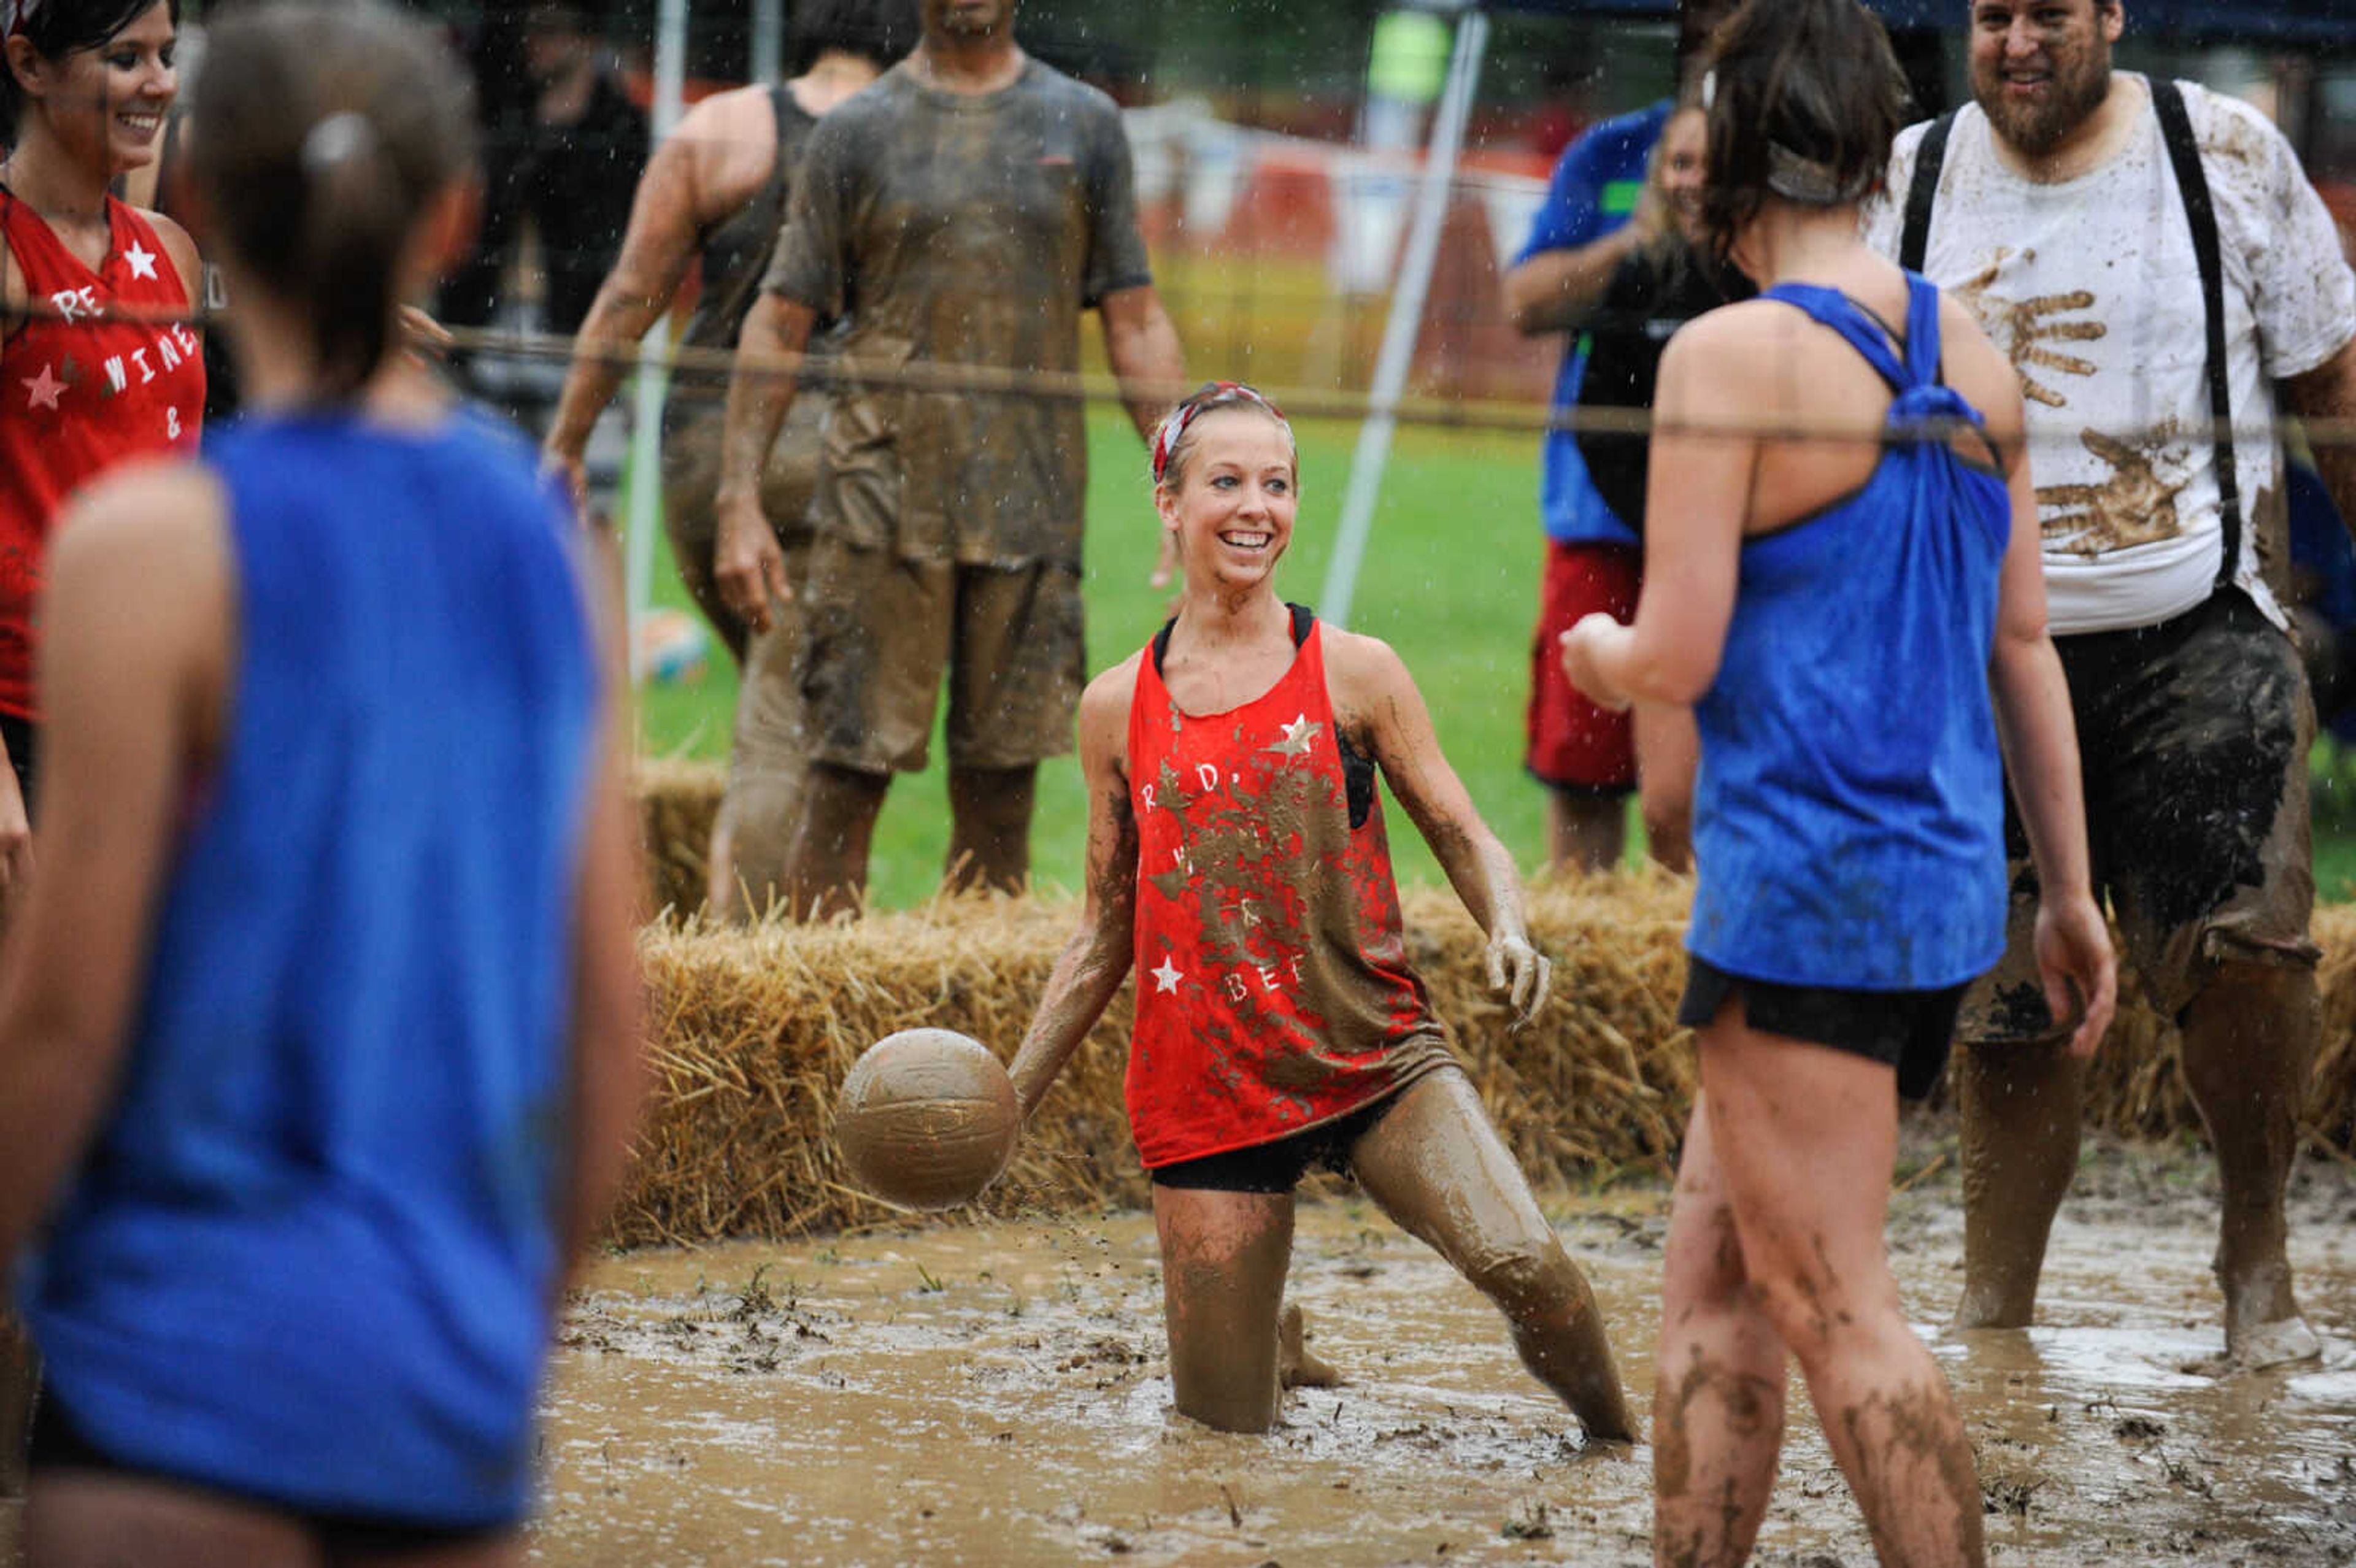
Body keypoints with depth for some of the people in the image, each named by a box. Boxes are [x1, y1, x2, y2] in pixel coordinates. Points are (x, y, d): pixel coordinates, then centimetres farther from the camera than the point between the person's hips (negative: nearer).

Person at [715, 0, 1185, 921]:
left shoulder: (1085, 127, 10)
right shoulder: (857, 134, 5)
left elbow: (1136, 326, 11)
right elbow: (779, 326, 5)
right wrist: (739, 505, -4)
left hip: (1032, 507, 2)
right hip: (883, 499, -2)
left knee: (1001, 780, 4)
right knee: (849, 777, -5)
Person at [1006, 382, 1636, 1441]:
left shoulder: (1354, 675, 1)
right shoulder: (1118, 709, 6)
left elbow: (1463, 835, 4)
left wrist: (1509, 932, -18)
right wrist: (1010, 1095, 11)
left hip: (1375, 1055, -1)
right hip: (1204, 1085, 1)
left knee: (1524, 1265, -26)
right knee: (1225, 1432, 0)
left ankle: (1616, 1443, 2)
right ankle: (1258, 1337, 36)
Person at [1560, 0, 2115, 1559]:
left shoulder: (1732, 354, -13)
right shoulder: (1973, 353, 8)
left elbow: (1680, 657, -15)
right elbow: (2026, 646, 11)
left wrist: (1596, 650, 8)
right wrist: (2069, 890, 17)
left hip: (1801, 889, -8)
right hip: (1945, 878, 8)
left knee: (1833, 1304, -3)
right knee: (1711, 1260, 15)